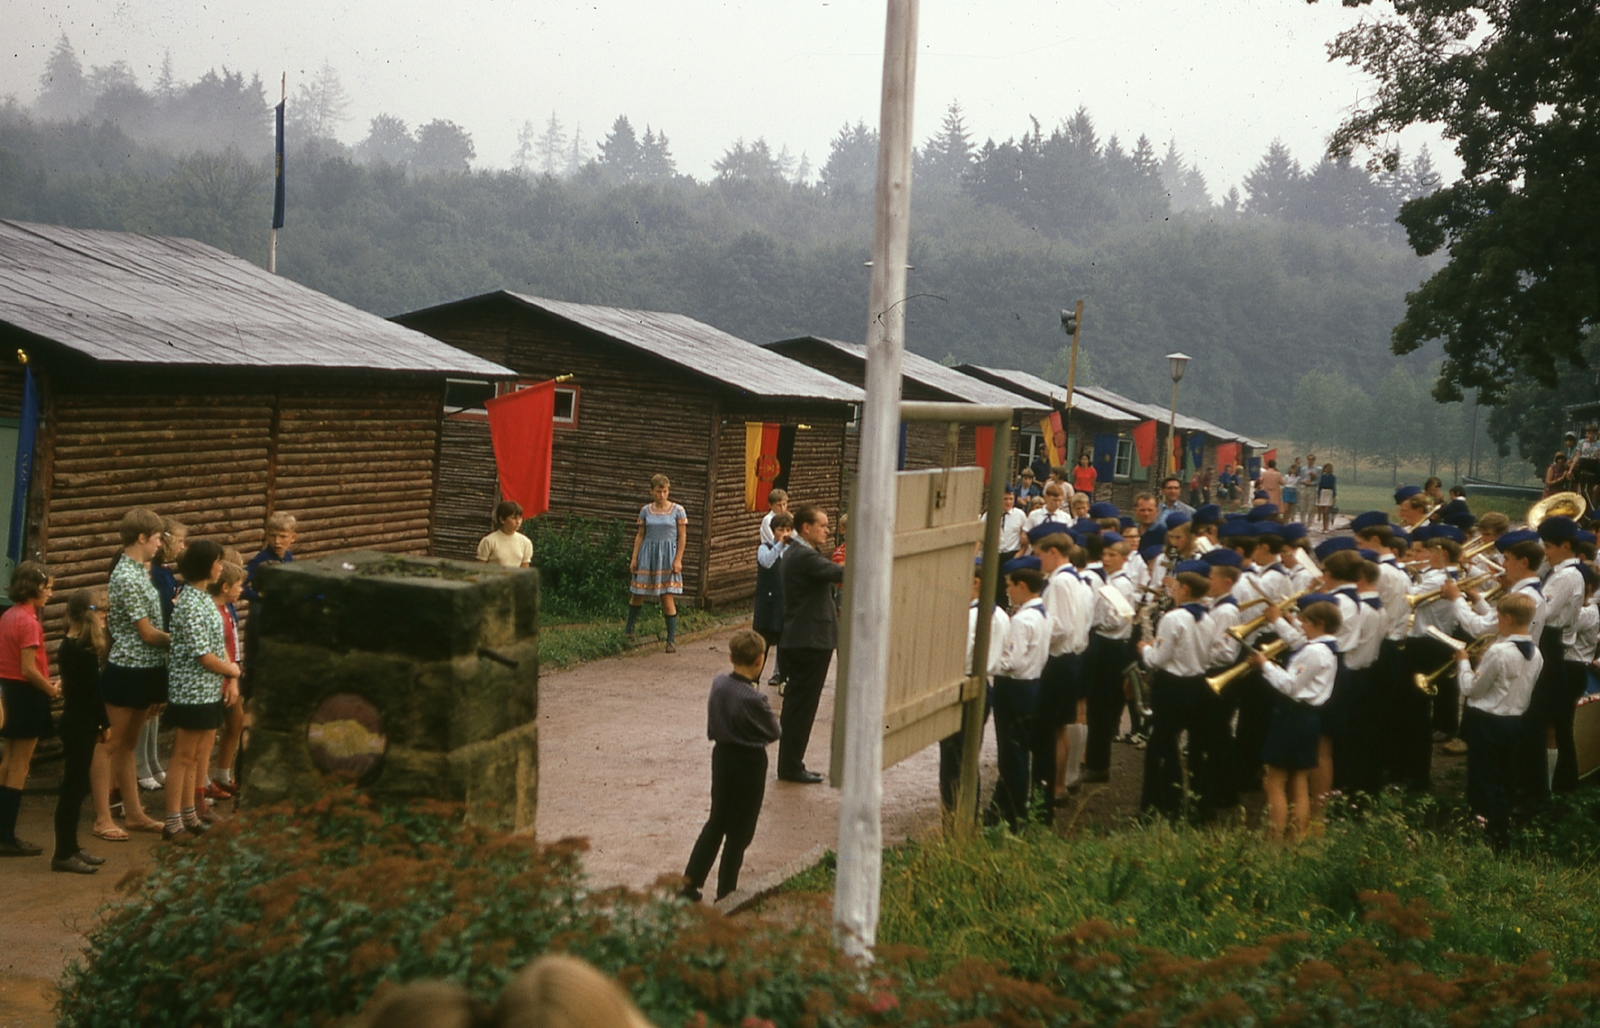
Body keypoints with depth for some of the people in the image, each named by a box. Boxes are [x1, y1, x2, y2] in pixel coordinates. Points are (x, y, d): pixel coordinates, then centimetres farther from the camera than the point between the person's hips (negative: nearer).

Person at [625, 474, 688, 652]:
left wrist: (678, 559, -8)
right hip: (647, 555, 3)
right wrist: (634, 558, 6)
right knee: (637, 593, 9)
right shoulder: (645, 510, 5)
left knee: (667, 598, -5)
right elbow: (640, 535, 10)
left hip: (667, 557, -3)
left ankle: (671, 640, 1)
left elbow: (682, 536, -2)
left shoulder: (677, 510, -3)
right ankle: (628, 629, 29)